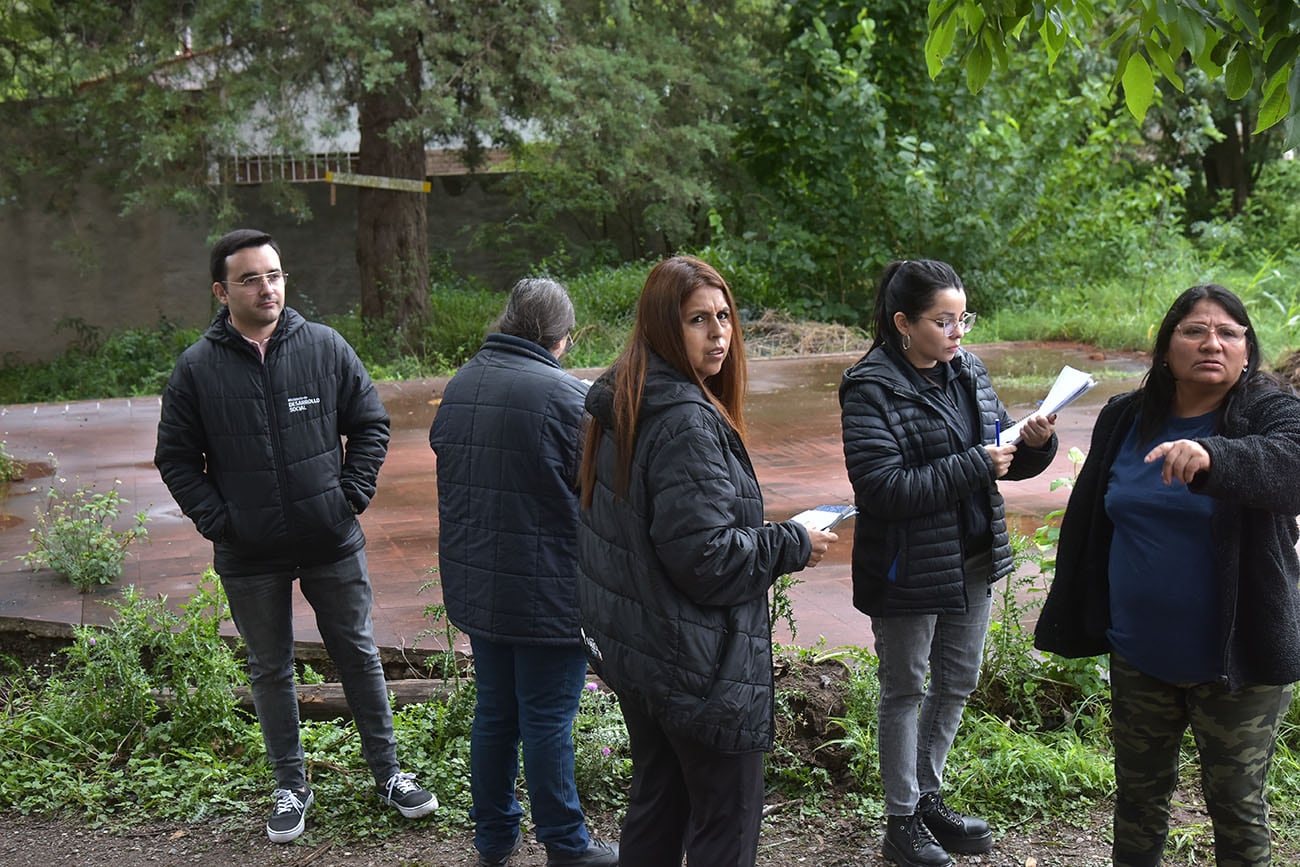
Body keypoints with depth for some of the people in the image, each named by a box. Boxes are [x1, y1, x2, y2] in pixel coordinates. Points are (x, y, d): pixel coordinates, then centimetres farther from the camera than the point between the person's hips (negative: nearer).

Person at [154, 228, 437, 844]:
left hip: (333, 544, 0)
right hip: (250, 557, 0)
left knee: (359, 656, 11)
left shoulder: (325, 347, -3)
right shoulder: (198, 368, -4)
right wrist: (216, 521, -6)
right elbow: (176, 457, 3)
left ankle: (387, 772, 28)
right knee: (270, 671, 13)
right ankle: (291, 788, 30)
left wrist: (353, 494, -3)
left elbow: (371, 423, 6)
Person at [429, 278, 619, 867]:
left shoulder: (458, 386, 6)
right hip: (547, 592, -7)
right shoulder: (566, 397, -18)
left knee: (494, 711, 18)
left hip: (474, 587, 7)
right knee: (547, 719, 5)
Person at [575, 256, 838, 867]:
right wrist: (794, 546, -11)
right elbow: (703, 555, -25)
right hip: (698, 667, -9)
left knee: (656, 801, 22)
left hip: (633, 650, 9)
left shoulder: (621, 406, 7)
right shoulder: (686, 421, -22)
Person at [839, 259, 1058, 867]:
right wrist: (975, 466, -25)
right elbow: (882, 488, -26)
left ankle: (928, 798, 38)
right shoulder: (872, 388, -18)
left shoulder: (967, 371, 3)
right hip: (908, 570, -7)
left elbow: (1002, 460, 12)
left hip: (972, 560, 7)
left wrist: (1034, 443, -11)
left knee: (956, 684, 19)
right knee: (905, 691, 10)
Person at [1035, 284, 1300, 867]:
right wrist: (1073, 619, 11)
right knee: (1139, 792, 19)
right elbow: (1087, 522, 10)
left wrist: (1213, 457, -52)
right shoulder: (1125, 419, 2)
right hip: (1139, 654, 4)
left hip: (1237, 661, -4)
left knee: (1236, 806, 11)